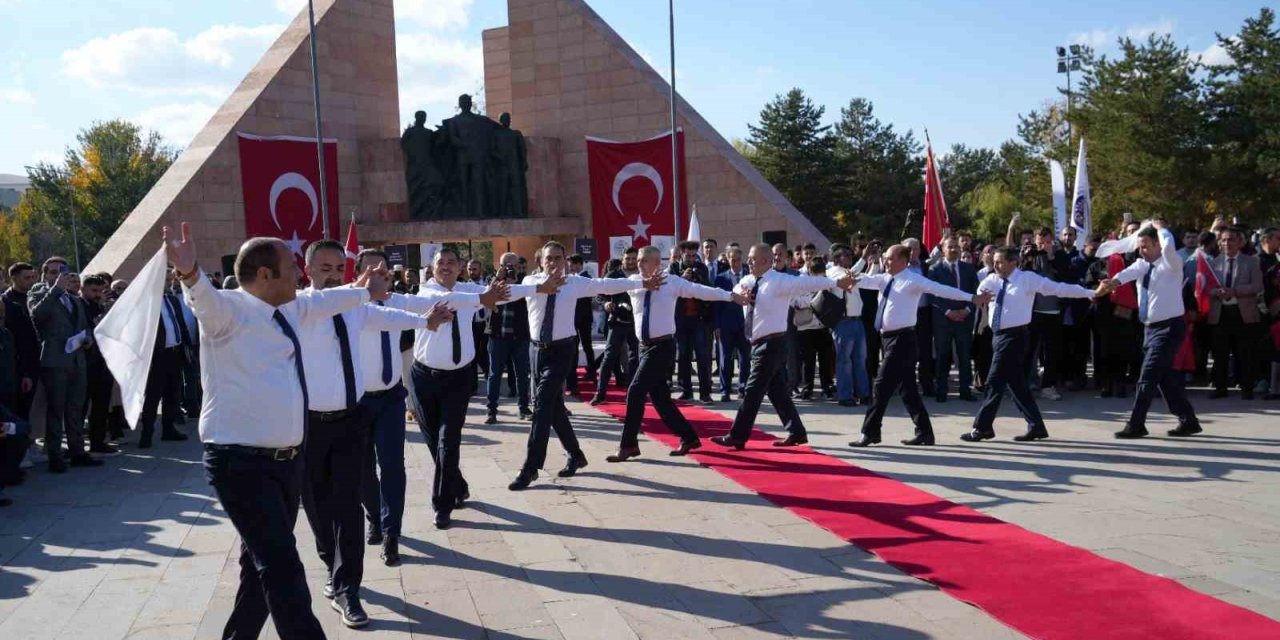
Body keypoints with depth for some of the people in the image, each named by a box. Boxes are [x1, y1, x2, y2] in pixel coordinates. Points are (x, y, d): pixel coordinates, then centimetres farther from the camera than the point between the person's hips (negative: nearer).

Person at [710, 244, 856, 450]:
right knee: (777, 391, 13)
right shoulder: (750, 281, 12)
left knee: (753, 391, -5)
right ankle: (796, 433, 22)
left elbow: (808, 282, -22)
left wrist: (836, 282, -31)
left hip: (771, 344, -8)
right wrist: (742, 293, -21)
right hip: (761, 344, 9)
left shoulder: (780, 281, -13)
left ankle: (737, 437, 0)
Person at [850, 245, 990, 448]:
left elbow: (941, 289, -17)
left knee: (882, 386, -6)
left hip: (902, 339, -8)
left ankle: (870, 433, 2)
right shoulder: (885, 279, 10)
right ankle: (924, 432, 21)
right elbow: (867, 281, -2)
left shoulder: (913, 280, -10)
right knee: (908, 388, 13)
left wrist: (971, 298, -24)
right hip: (889, 338, 8)